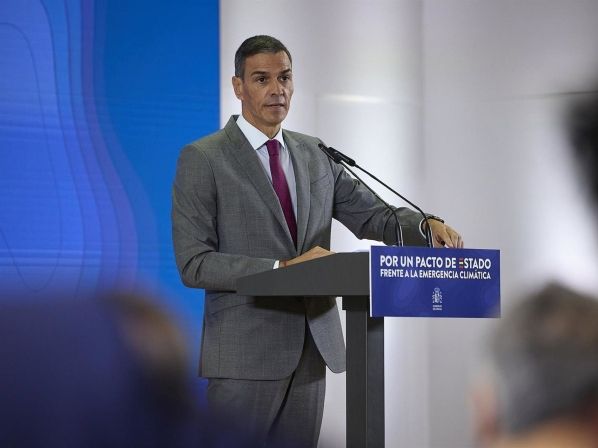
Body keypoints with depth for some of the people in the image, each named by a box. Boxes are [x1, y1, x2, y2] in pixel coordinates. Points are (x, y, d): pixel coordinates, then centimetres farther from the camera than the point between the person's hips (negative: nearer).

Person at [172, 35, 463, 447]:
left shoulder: (315, 155, 13)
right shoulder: (202, 160, -4)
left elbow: (373, 216, 10)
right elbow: (194, 264, -11)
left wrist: (427, 226, -11)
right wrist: (281, 270, -20)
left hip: (312, 349, 5)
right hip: (245, 352, -5)